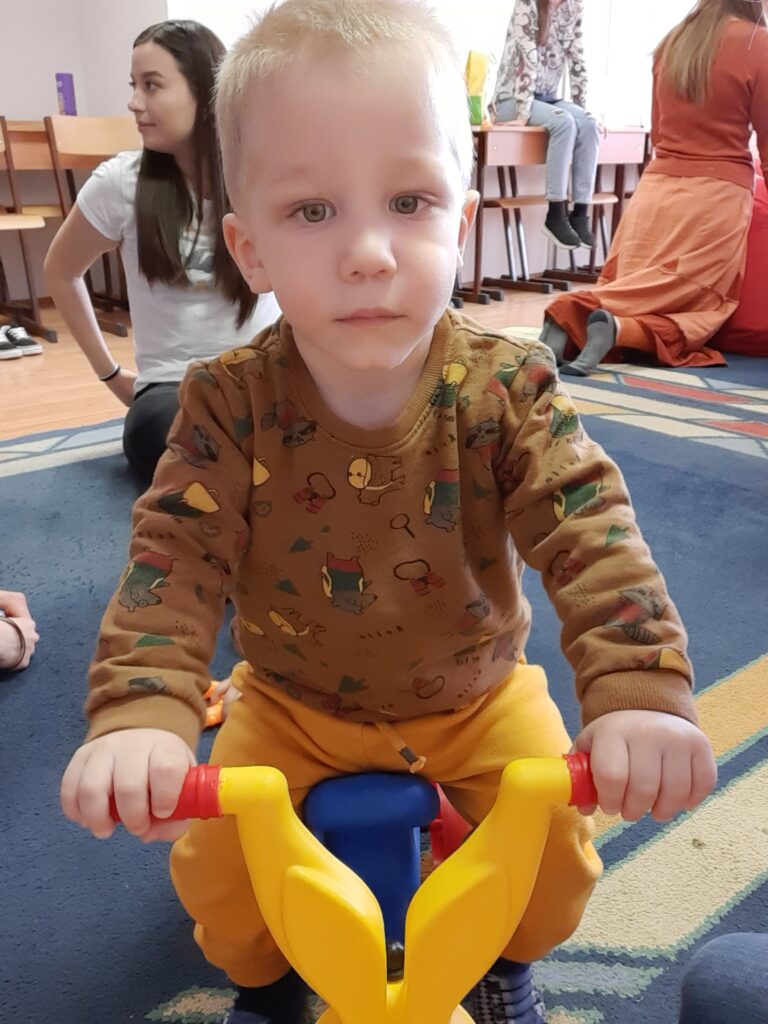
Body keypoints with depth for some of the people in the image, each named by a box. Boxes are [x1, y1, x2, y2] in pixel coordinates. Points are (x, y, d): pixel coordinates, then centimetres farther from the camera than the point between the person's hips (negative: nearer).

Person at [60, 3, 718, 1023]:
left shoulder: (506, 387, -21)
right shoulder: (230, 404, -21)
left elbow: (592, 532, -27)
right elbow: (174, 558, -24)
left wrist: (639, 694, -41)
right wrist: (140, 718, -40)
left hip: (478, 696, 1)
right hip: (293, 702, 1)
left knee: (557, 846, -8)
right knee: (212, 863, -8)